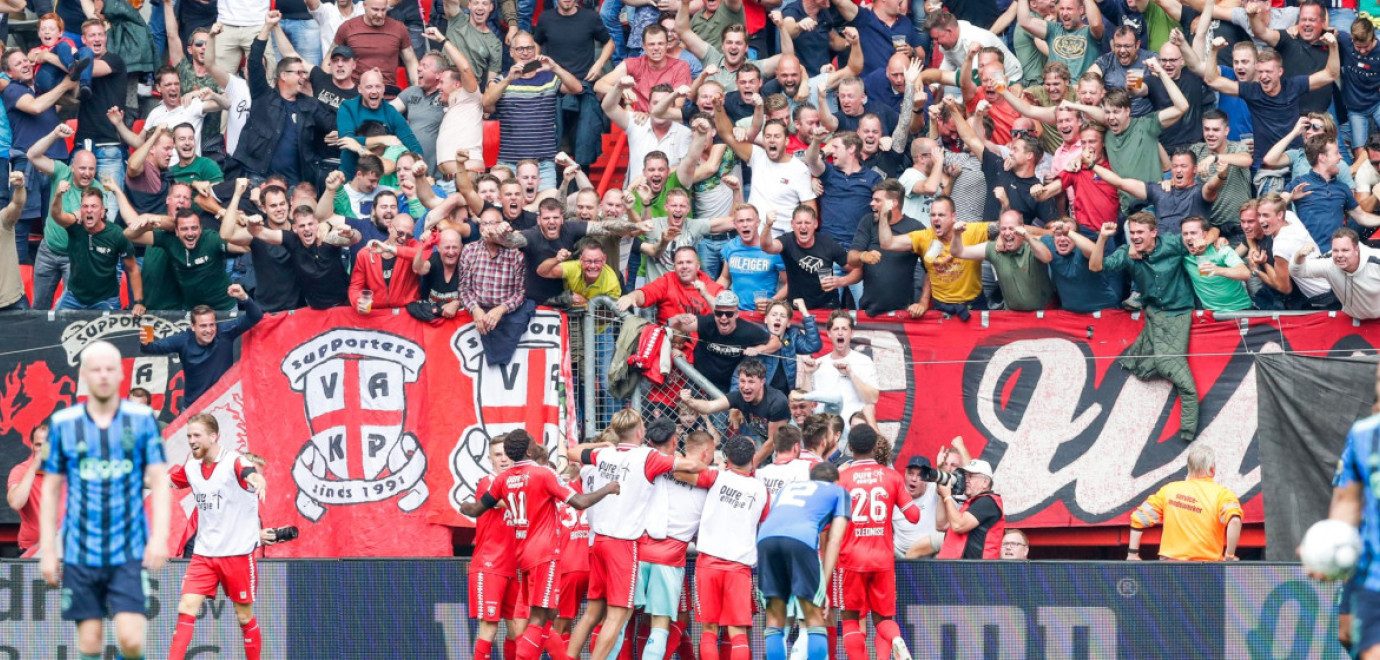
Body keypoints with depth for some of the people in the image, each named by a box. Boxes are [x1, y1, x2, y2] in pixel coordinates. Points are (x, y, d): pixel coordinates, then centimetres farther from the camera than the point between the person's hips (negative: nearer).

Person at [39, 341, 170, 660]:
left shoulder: (143, 419, 2)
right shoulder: (63, 423, 3)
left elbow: (159, 482, 1)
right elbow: (51, 490, 9)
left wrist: (159, 538, -11)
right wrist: (47, 550, 4)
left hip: (130, 553, -1)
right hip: (80, 555, 1)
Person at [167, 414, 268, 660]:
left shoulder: (234, 462, -14)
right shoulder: (191, 468, 5)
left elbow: (252, 474, -37)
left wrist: (258, 481, -60)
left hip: (237, 553, -5)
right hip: (203, 554, 5)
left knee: (245, 617, 5)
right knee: (186, 609, -8)